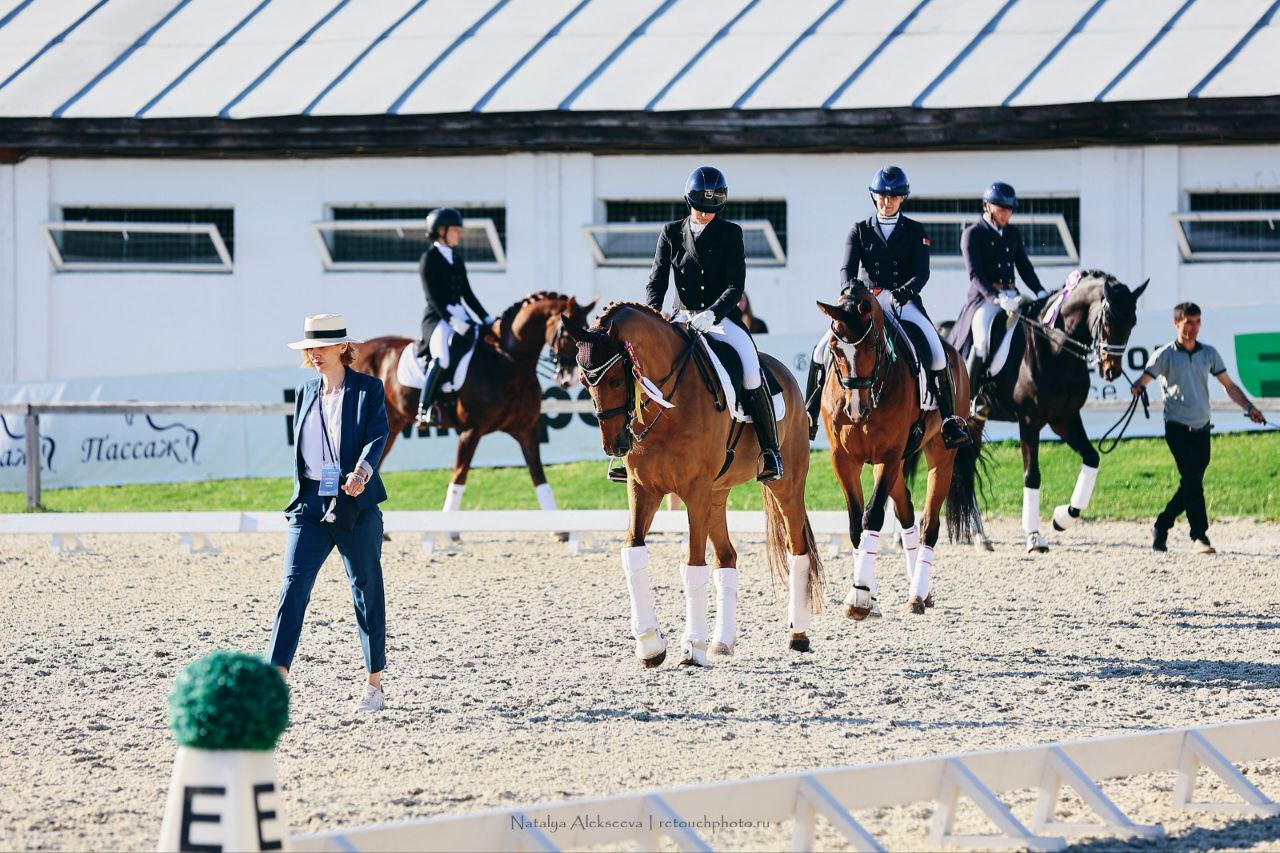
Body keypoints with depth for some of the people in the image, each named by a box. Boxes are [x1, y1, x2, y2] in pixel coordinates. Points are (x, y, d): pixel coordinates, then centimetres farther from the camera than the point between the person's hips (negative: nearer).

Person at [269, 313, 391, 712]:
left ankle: (374, 683, 18)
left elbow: (377, 435, -16)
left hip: (355, 505, -4)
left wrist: (362, 472, -34)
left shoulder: (369, 389, -3)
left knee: (367, 591, 6)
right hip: (310, 503, 4)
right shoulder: (306, 391, 13)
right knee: (294, 586, -9)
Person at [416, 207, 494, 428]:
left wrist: (487, 318, 12)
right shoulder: (429, 259, -5)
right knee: (444, 355, -34)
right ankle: (425, 409, -29)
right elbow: (433, 297, -13)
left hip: (460, 316, 8)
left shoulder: (457, 259, 17)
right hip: (438, 319, -8)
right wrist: (452, 321, -22)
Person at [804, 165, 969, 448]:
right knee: (823, 348, -17)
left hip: (904, 302, -1)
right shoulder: (859, 231, 10)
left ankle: (949, 421, -20)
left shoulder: (915, 232, 9)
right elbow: (848, 268, -2)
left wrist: (907, 289, -26)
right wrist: (848, 288, -26)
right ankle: (808, 417, -7)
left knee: (936, 351, -25)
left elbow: (922, 272, -3)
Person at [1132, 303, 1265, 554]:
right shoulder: (1165, 355, -2)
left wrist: (1249, 407, -1)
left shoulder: (1209, 354, 9)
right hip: (1177, 427, -5)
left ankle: (1161, 527, 24)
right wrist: (1137, 389, -33)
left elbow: (1229, 385, 12)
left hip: (1202, 429, 5)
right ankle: (1199, 536, -12)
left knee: (1191, 483, 7)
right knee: (1192, 479, -15)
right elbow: (1144, 379, -8)